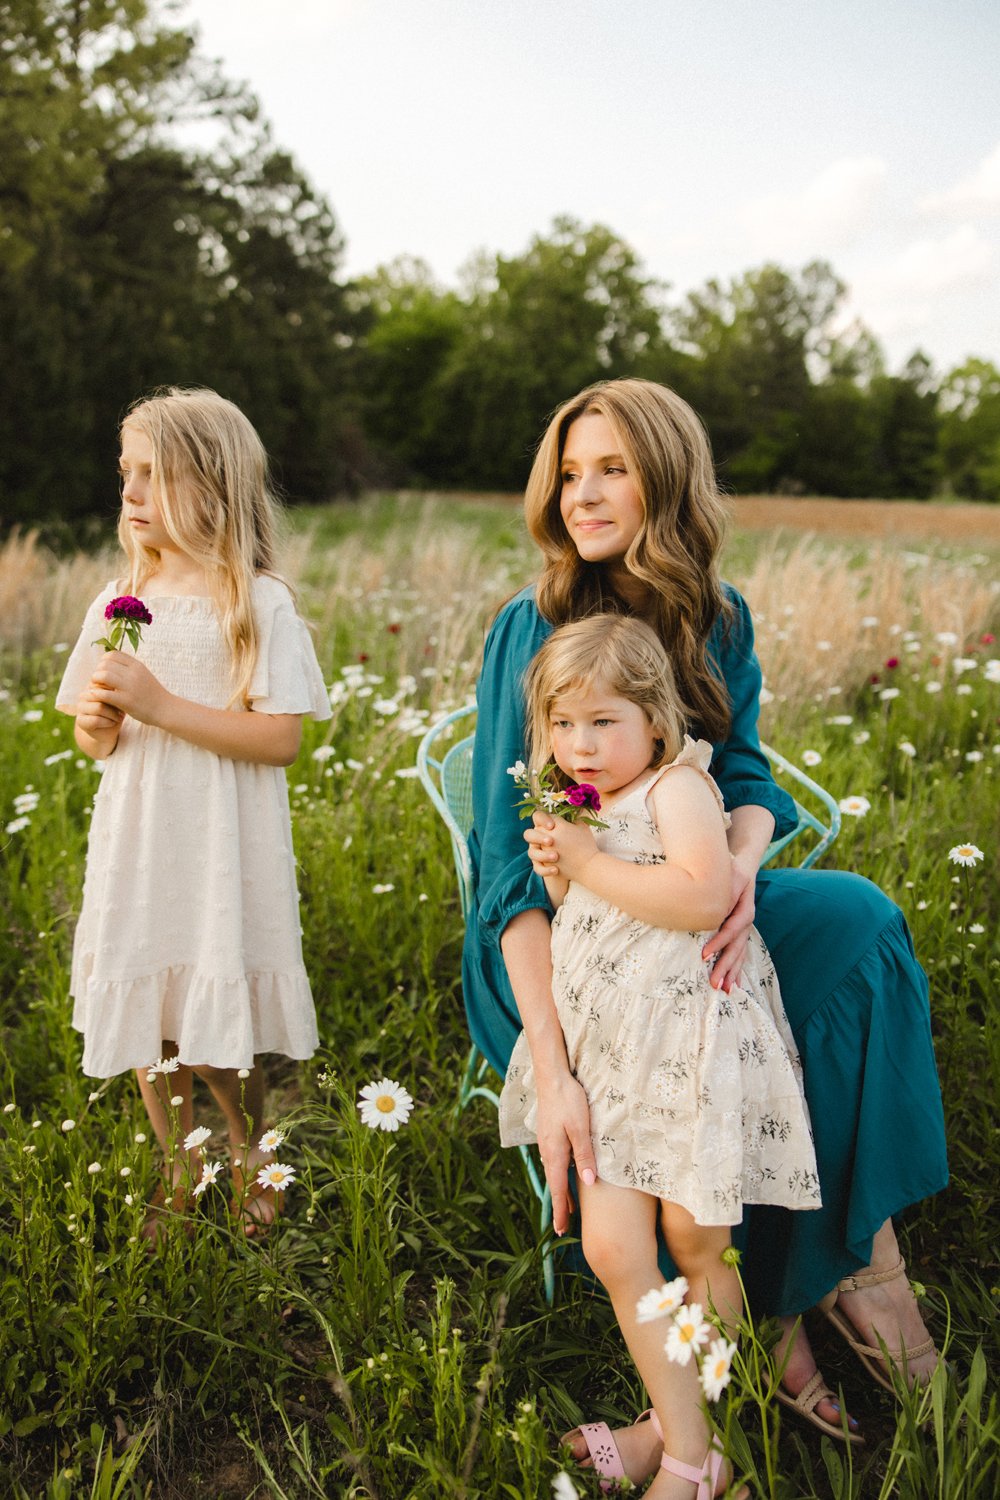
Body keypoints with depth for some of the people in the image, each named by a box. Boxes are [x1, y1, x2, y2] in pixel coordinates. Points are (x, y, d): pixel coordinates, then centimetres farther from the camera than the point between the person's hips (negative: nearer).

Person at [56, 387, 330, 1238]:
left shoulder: (259, 603, -9)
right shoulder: (118, 605, 7)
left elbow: (281, 739, -16)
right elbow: (93, 744, 13)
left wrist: (160, 704, -20)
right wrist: (97, 720, -11)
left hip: (222, 848, -5)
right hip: (136, 844, 5)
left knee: (215, 1034, -2)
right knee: (144, 1016, 11)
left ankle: (252, 1158, 29)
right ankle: (178, 1170, 35)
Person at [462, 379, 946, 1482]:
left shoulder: (717, 618, 4)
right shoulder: (533, 628, -13)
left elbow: (745, 773, -2)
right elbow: (512, 855, -20)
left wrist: (742, 858, -30)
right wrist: (553, 1071, -32)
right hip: (552, 937, -4)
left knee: (859, 921, -21)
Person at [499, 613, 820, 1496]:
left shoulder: (677, 785, -10)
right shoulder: (589, 809, 15)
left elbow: (703, 897, -27)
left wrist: (589, 862, -19)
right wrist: (558, 874, 3)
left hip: (686, 1040, -7)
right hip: (609, 1049, 7)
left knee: (693, 1241, 4)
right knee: (611, 1250, 2)